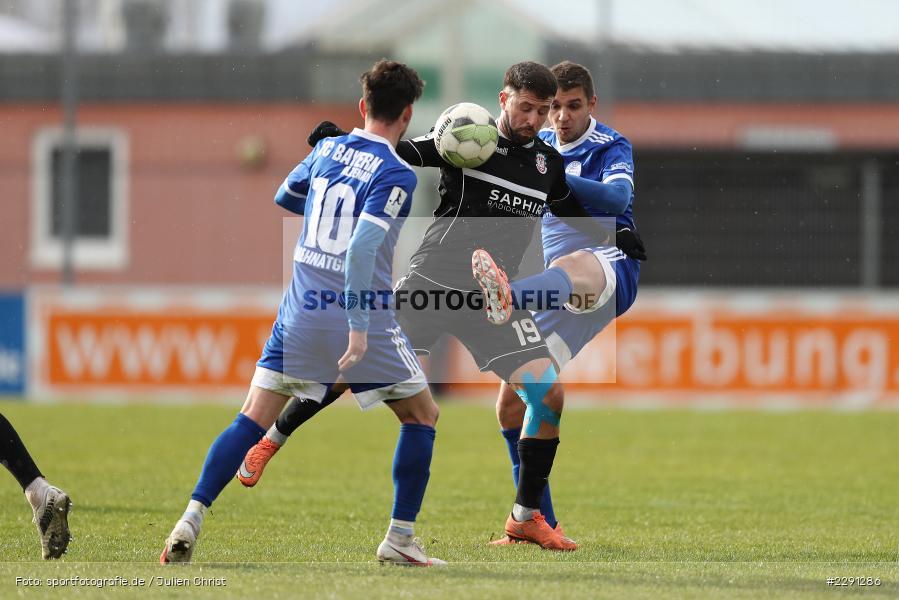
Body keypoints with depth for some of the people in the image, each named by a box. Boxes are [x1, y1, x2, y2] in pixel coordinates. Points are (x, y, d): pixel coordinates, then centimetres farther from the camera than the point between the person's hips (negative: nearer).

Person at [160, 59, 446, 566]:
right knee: (422, 416, 14)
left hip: (301, 312, 5)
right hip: (359, 317, -5)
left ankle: (191, 521, -8)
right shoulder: (396, 175, -13)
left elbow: (284, 198, 25)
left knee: (253, 420, 6)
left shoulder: (327, 149, 7)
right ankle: (400, 539, 11)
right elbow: (362, 248, -24)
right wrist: (359, 328, -24)